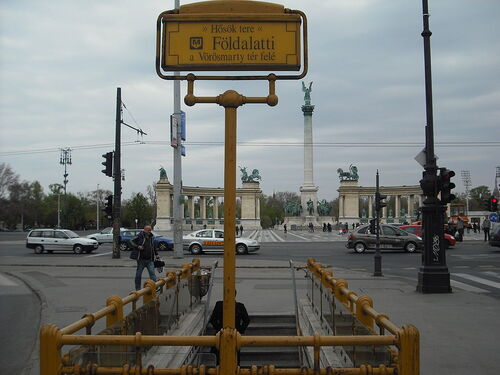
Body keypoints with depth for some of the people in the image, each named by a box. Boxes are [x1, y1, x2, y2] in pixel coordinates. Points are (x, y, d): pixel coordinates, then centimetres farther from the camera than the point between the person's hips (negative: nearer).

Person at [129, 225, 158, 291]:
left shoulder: (152, 238, 9)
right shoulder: (140, 237, -6)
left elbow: (154, 247, 24)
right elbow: (131, 242, -8)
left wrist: (156, 254, 19)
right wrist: (138, 247, -20)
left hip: (150, 260, 3)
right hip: (141, 260, -3)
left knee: (152, 273, -10)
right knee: (138, 274, 7)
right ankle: (138, 289, 19)